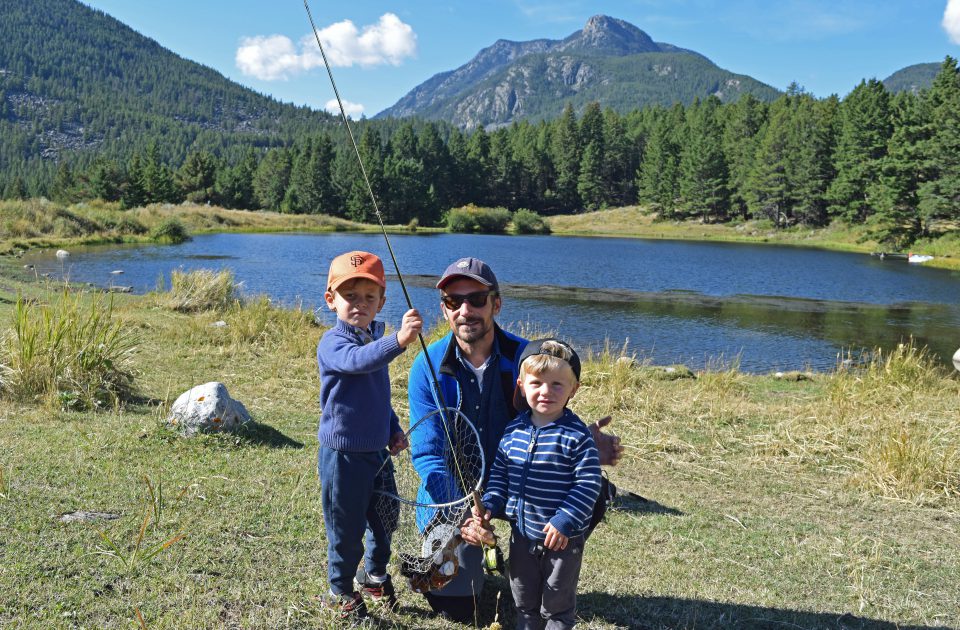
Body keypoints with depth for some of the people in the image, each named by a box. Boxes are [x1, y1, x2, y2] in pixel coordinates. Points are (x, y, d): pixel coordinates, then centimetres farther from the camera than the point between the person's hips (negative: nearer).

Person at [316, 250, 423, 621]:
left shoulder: (375, 339, 7)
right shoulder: (332, 343, -19)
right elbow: (357, 360, -44)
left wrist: (393, 429, 12)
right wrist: (398, 341, -59)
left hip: (378, 450, 8)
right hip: (343, 455, -7)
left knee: (385, 519, 20)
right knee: (347, 528, 7)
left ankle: (374, 574, 45)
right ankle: (340, 591, 29)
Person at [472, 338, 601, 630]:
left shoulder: (576, 435, -17)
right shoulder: (514, 431, -2)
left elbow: (588, 484, -18)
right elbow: (499, 474, 9)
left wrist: (565, 521, -22)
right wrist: (489, 505, -4)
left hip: (563, 537, -5)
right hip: (522, 532, 5)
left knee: (557, 603, 13)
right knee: (524, 599, 22)